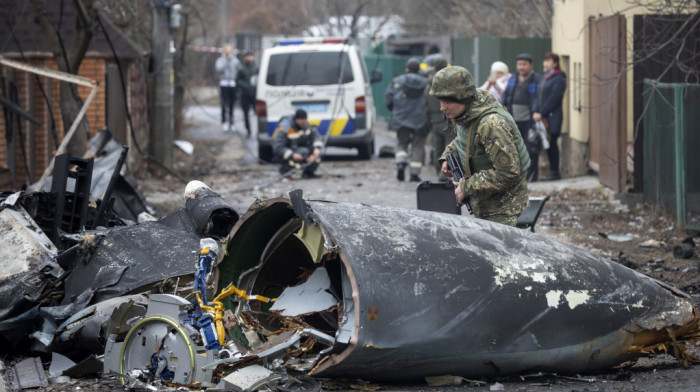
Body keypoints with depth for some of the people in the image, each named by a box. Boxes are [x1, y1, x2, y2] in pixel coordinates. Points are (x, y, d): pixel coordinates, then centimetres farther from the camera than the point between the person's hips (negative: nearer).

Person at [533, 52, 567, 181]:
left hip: (553, 117, -8)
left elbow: (554, 99, -16)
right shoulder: (544, 78, 18)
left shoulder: (559, 79, -9)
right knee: (548, 144, 9)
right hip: (543, 117, 8)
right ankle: (552, 171, 14)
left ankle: (555, 172, -3)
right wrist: (536, 112, 3)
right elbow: (539, 97, 17)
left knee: (552, 143, -7)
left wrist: (541, 113, -17)